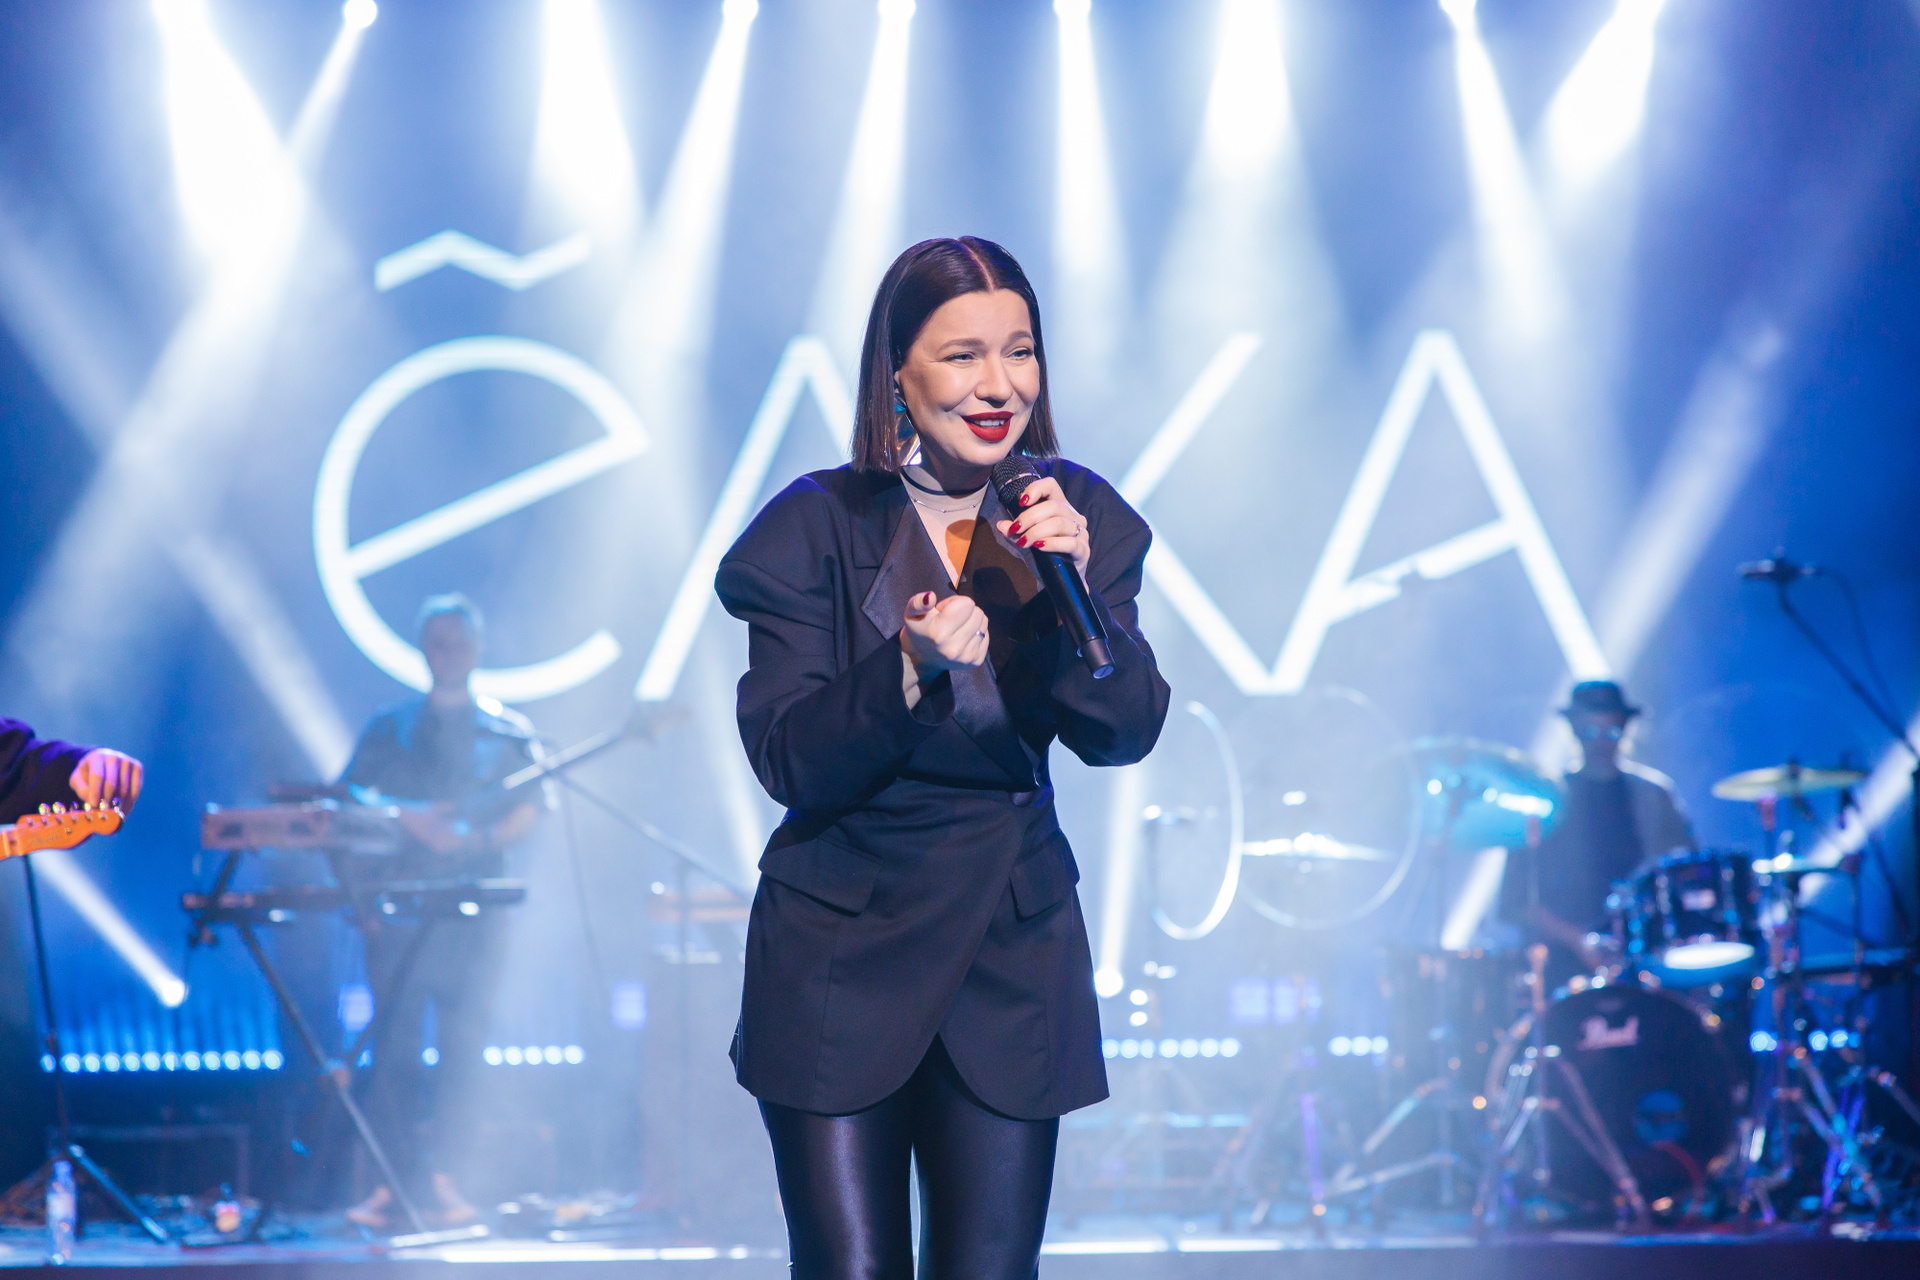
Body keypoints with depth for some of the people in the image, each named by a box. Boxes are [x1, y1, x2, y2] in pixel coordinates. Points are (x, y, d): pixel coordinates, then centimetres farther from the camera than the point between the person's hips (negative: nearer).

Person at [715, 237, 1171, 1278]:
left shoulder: (1073, 518, 1)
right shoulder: (817, 528, -8)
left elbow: (1125, 734, -5)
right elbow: (786, 763, -13)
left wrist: (1072, 589, -21)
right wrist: (909, 674, -30)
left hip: (1013, 960, 3)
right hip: (840, 957, -3)